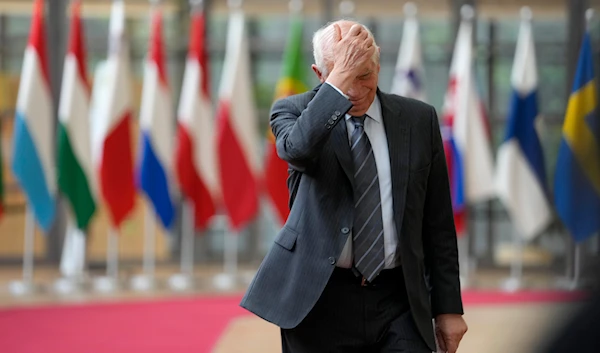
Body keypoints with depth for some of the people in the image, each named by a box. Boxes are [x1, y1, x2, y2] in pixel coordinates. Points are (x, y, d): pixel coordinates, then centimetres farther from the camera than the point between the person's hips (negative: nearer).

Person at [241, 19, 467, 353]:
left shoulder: (418, 120, 6)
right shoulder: (296, 112, 1)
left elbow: (437, 224, 9)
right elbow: (296, 149, -26)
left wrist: (448, 307, 8)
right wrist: (340, 79, -26)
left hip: (398, 302, 2)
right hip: (321, 300, -1)